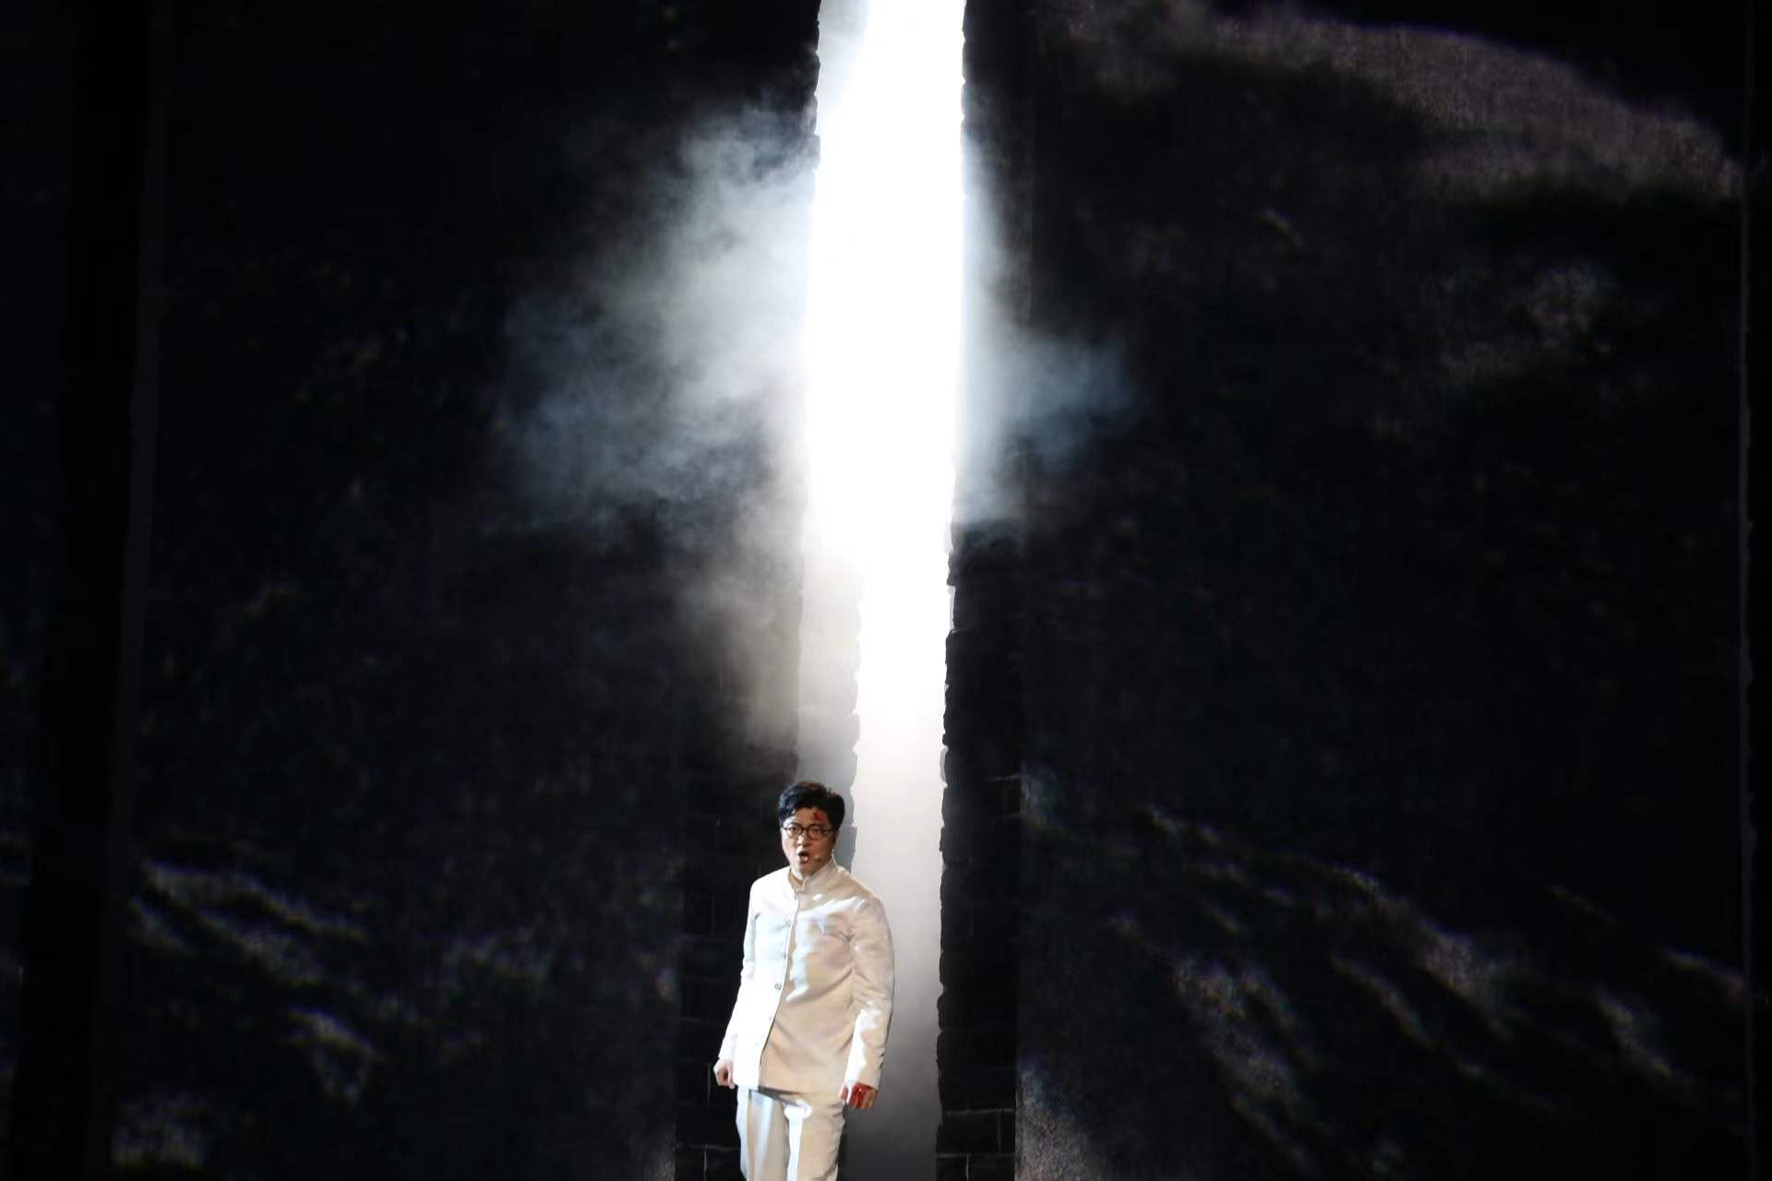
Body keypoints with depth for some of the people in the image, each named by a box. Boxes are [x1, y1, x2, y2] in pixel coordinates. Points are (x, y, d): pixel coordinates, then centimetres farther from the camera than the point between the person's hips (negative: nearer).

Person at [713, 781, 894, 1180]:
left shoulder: (859, 905, -3)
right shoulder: (763, 891, 12)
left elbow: (874, 997, -6)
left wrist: (864, 1069, -14)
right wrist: (730, 1049, 17)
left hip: (818, 1073, -5)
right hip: (756, 1067, 5)